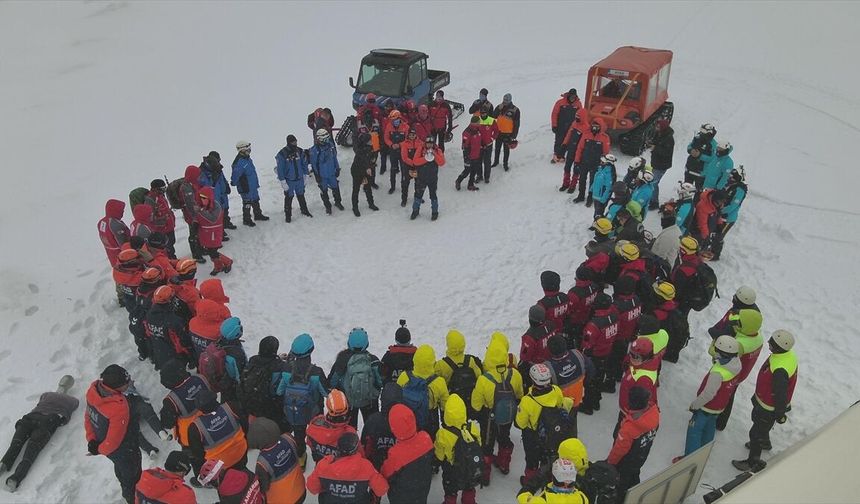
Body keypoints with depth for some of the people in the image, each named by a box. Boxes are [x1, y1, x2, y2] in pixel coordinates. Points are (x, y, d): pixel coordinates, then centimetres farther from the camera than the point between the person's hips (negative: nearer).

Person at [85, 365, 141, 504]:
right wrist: (101, 450, -11)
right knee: (132, 476, 22)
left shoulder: (94, 390, -22)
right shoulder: (119, 409, -44)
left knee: (120, 467, 35)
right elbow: (114, 439, -30)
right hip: (125, 452, -8)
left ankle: (127, 493, 62)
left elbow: (89, 415, -5)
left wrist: (92, 439, -1)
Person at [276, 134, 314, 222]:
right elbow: (280, 169, -13)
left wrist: (305, 175, 9)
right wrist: (283, 182, -14)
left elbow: (304, 163, 9)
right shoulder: (282, 154, -16)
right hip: (289, 181, -4)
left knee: (301, 195, 20)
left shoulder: (300, 151, -2)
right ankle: (287, 214, 19)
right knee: (289, 197, 6)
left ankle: (304, 210, 38)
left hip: (300, 179, 4)